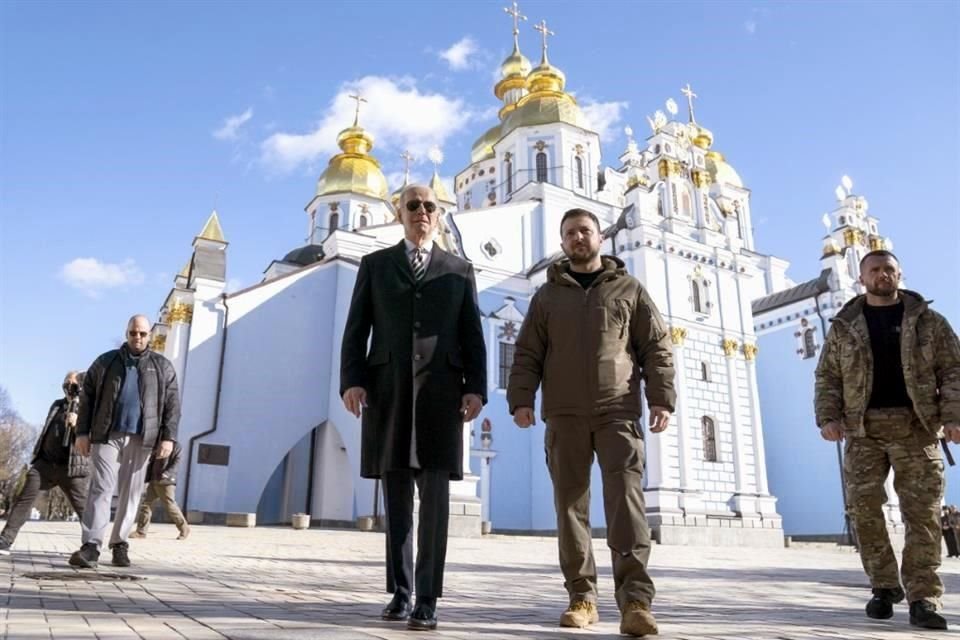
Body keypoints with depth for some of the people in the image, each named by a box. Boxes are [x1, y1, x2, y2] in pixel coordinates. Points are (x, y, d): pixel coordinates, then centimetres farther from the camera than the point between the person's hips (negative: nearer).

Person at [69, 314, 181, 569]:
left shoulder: (162, 367, 10)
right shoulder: (105, 362, 11)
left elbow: (172, 405, 6)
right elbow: (87, 398, 10)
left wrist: (168, 436, -4)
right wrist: (82, 432, 2)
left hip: (140, 438, 1)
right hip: (106, 435, 0)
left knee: (130, 493, 4)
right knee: (101, 488, -8)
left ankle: (119, 544, 13)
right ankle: (91, 547, -11)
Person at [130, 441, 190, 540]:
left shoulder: (176, 445, 0)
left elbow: (176, 462, -10)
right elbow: (151, 463, 18)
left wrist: (167, 473, -25)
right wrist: (147, 479, 9)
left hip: (166, 482, -6)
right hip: (154, 481, 6)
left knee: (170, 506, -5)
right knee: (146, 503, 0)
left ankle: (184, 529, 7)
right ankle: (141, 531, 5)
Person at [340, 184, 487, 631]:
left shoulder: (459, 270, 15)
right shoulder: (375, 265, 16)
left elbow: (472, 336, 8)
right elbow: (356, 329, 8)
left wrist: (476, 388, -4)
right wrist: (351, 380, -6)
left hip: (440, 392, -1)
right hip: (388, 391, 1)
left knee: (435, 497, -6)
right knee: (396, 498, 6)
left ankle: (427, 600, 0)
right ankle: (400, 592, 17)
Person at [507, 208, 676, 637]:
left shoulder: (629, 289, 13)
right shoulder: (547, 295, 15)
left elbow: (656, 348, 8)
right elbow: (527, 354, 10)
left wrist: (661, 398, -4)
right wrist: (521, 399, -4)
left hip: (618, 410, -1)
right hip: (565, 414, 2)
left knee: (625, 497, -13)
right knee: (571, 502, 2)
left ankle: (635, 601, -14)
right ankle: (581, 596, 10)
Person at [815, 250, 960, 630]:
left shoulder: (928, 321, 9)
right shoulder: (844, 326, 10)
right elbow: (827, 377, 7)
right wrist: (828, 417, -6)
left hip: (915, 427, -1)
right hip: (863, 428, 1)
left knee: (922, 512, -4)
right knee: (864, 507, -2)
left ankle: (922, 599, 2)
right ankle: (884, 586, 14)